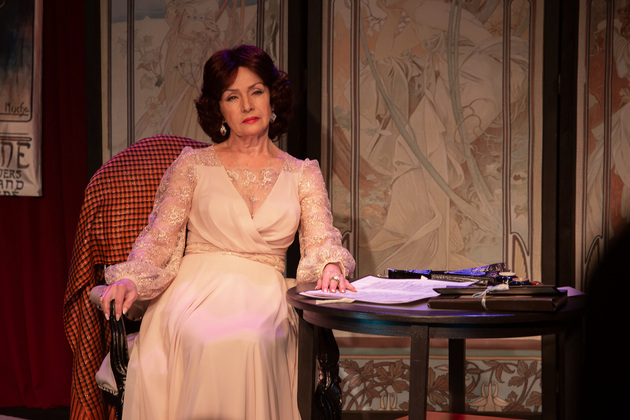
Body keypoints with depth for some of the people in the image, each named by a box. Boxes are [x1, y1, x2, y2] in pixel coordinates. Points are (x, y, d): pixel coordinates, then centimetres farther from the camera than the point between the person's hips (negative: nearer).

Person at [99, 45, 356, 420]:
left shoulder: (302, 174, 17)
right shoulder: (193, 164, 14)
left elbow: (321, 239, 5)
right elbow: (159, 238, 8)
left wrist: (330, 267, -19)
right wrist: (130, 279, -13)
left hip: (265, 294, 1)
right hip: (197, 288, 0)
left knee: (249, 342, -36)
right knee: (207, 343, -36)